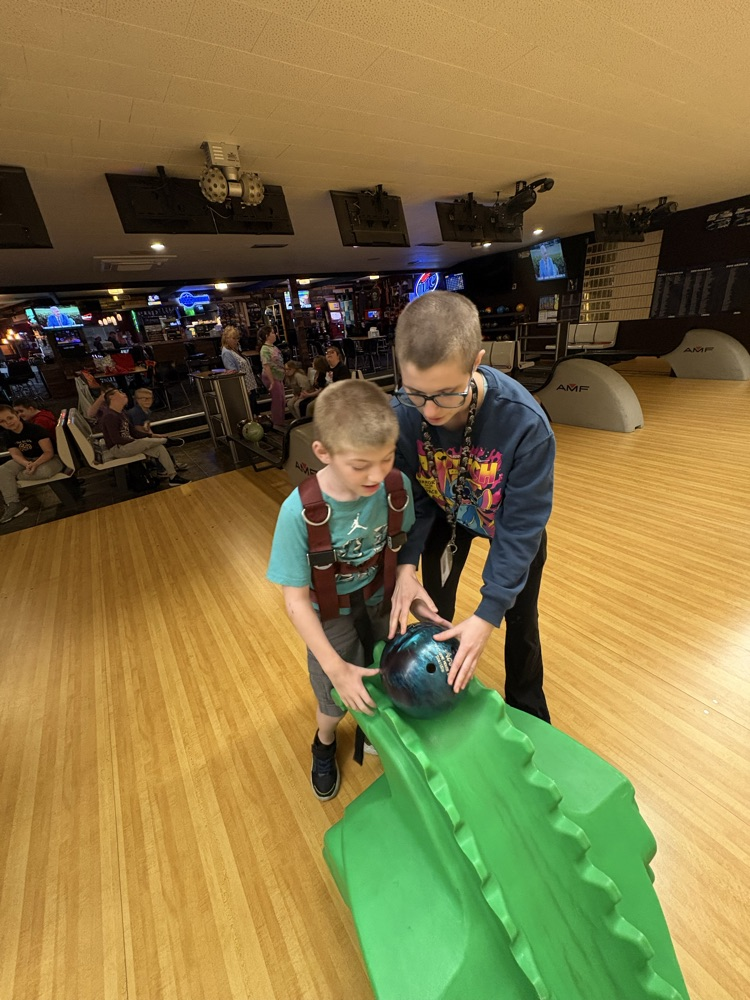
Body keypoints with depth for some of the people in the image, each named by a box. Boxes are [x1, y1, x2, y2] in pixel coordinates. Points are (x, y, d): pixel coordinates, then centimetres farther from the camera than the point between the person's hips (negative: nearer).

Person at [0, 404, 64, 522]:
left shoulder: (35, 429, -20)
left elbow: (49, 452, -24)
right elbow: (16, 454, -7)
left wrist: (35, 464, -40)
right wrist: (27, 464, -32)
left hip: (50, 458, -6)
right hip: (26, 460, 6)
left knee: (45, 471, -40)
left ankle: (15, 476, -8)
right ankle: (14, 503, -19)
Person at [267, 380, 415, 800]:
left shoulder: (397, 486, -24)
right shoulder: (300, 511, -33)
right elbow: (296, 600, -23)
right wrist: (335, 667, -21)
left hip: (381, 601, 3)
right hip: (330, 615, -2)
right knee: (338, 702, 13)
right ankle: (324, 745, 53)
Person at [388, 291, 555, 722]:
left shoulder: (526, 424, -39)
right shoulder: (402, 412, -31)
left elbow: (520, 527, -29)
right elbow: (413, 494, -16)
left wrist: (489, 613, -29)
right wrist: (406, 564, -28)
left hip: (513, 523, -1)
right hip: (446, 515, 2)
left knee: (520, 619, 15)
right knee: (433, 610, 13)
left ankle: (527, 710, 47)